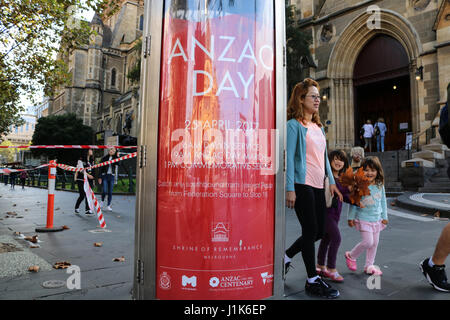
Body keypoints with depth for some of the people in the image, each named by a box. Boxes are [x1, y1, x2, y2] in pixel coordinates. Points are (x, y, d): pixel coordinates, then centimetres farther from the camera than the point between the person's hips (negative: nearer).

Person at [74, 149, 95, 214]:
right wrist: (88, 175, -27)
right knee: (82, 195, -4)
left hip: (89, 180, 6)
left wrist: (93, 180, 16)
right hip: (81, 179, -6)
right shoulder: (81, 159, -7)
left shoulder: (91, 160, 13)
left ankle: (88, 209, 2)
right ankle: (76, 207, 20)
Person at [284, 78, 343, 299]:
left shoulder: (318, 126, 18)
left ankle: (286, 257, 30)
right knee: (311, 231, -2)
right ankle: (312, 280, 13)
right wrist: (290, 189, -18)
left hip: (318, 186, 8)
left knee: (319, 232, 12)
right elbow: (289, 157, -12)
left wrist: (331, 181, 15)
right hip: (302, 185, -8)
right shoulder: (294, 124, -6)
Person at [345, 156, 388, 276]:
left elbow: (383, 202, 13)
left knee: (375, 243, 10)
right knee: (368, 242, -11)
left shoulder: (380, 185, 3)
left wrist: (384, 216, 13)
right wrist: (351, 217, -6)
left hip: (377, 219, 6)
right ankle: (350, 256, 12)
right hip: (363, 219, -6)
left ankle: (369, 265, 25)